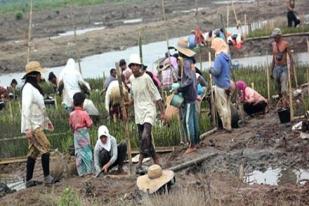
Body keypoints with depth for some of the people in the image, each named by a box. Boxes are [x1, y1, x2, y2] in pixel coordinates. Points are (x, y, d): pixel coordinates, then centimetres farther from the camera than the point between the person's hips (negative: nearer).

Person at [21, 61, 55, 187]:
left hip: (37, 125, 9)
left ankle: (28, 180, 14)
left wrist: (47, 120, 26)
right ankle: (47, 177, -1)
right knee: (45, 148, -8)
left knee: (34, 152, 10)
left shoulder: (35, 87, 14)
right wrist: (28, 129, -26)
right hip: (33, 126, -9)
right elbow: (26, 109, -22)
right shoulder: (28, 89, -16)